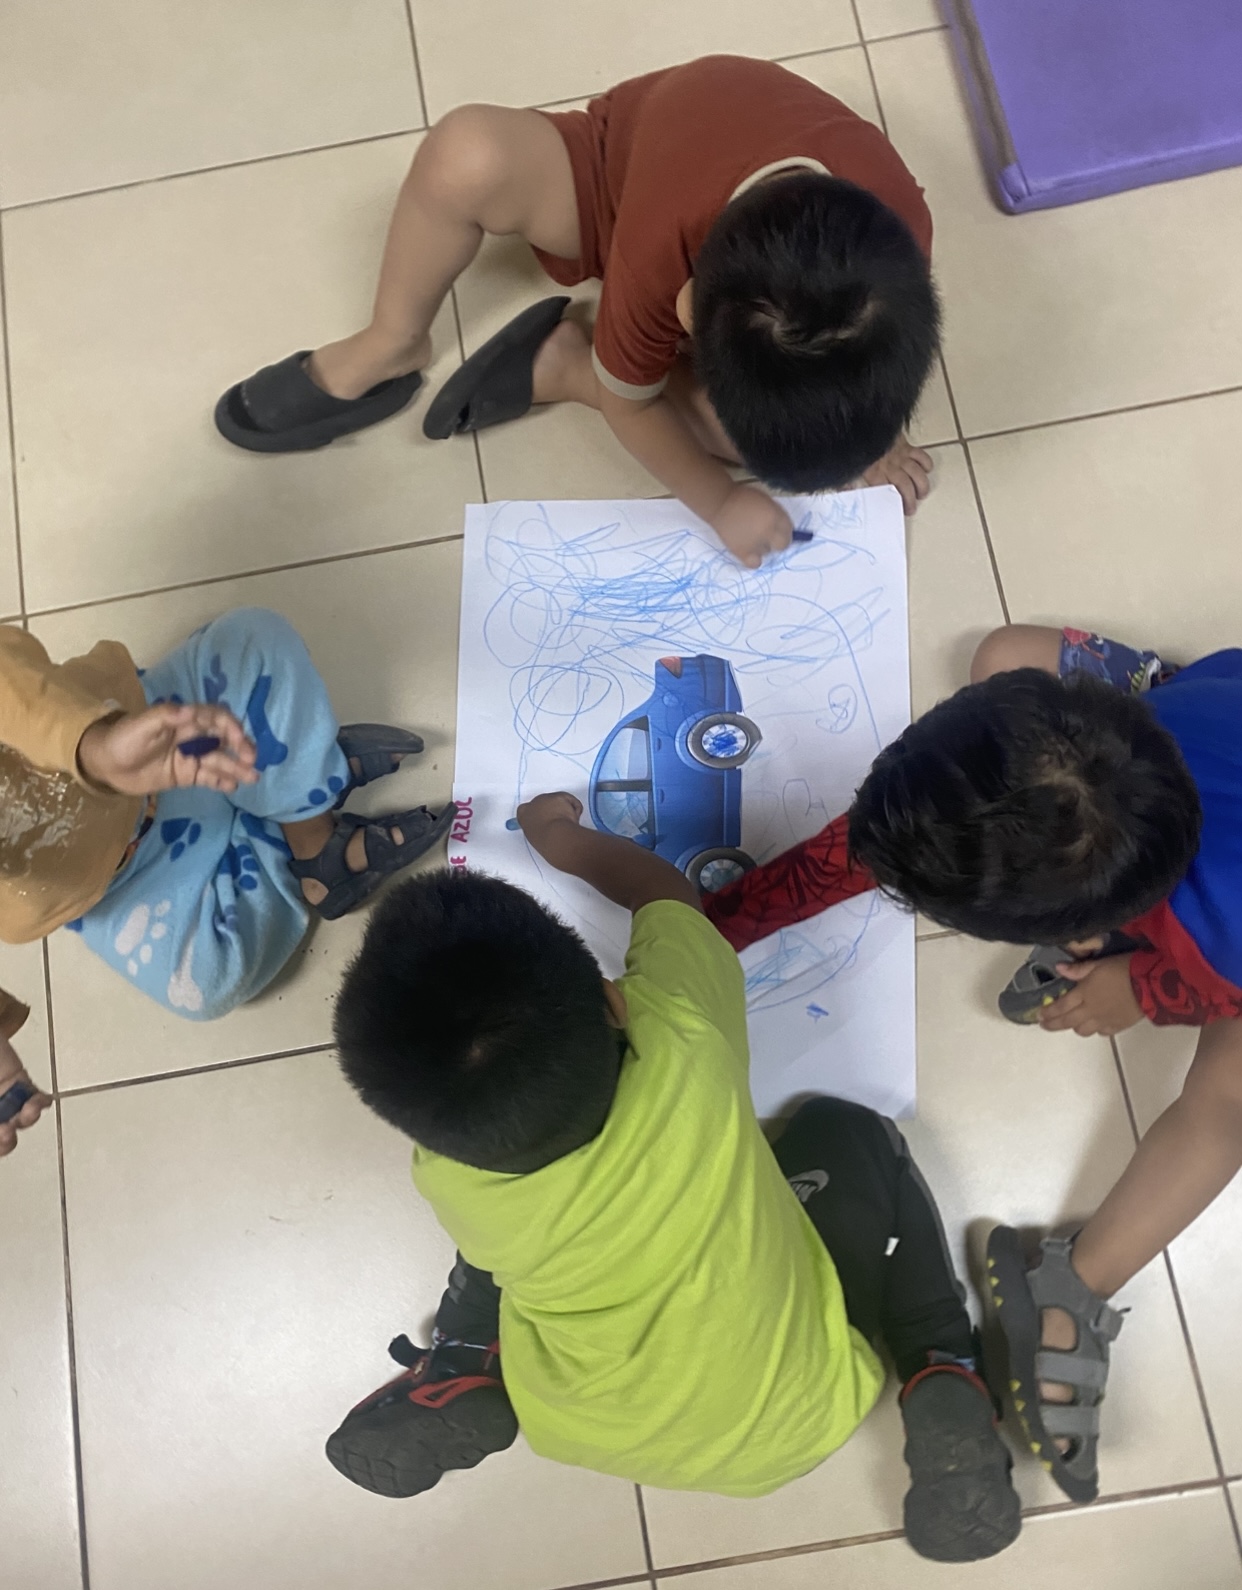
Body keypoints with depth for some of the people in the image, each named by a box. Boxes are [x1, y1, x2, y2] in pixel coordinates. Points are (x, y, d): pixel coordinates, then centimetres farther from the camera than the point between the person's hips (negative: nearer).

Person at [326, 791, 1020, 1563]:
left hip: (584, 1437, 2)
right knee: (850, 1130, 16)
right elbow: (671, 894, -12)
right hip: (794, 1424, -1)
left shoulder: (453, 1179, -29)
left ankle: (464, 1377, 12)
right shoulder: (684, 1041, -36)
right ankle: (941, 1381, 5)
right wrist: (563, 833, 6)